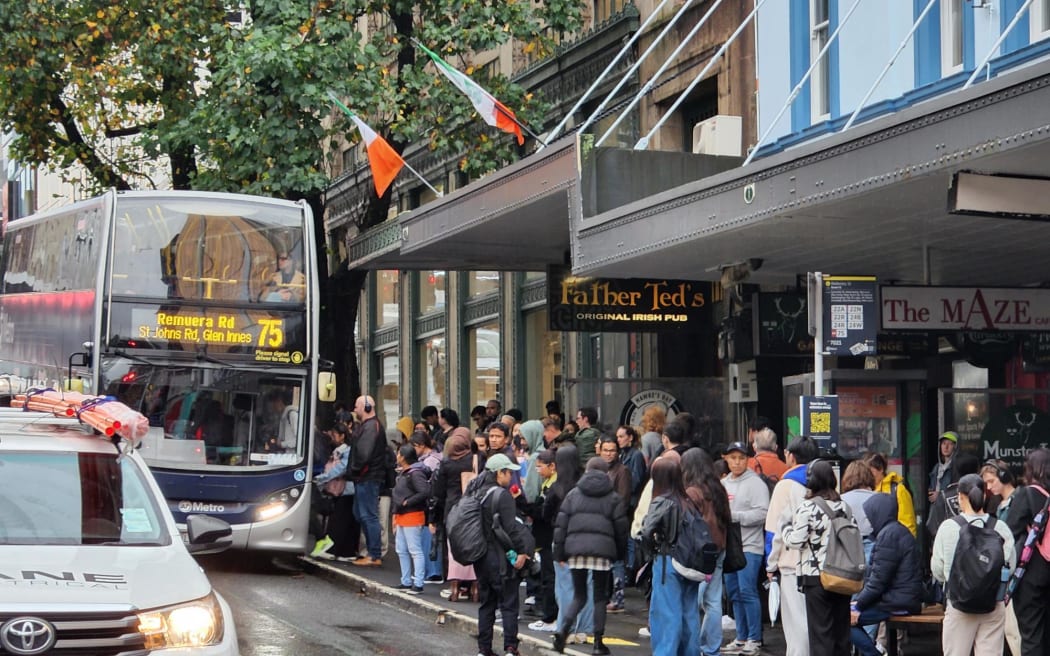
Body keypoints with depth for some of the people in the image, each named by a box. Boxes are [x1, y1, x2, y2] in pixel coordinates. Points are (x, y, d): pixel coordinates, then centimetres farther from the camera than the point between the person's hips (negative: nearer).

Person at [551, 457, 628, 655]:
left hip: (575, 549, 2)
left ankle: (563, 629, -12)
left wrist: (559, 551, 10)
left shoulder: (573, 494, 11)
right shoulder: (613, 498, 7)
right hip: (602, 549, -2)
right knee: (600, 596, 8)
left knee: (579, 595, 11)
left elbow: (561, 524, 7)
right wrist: (621, 554, 15)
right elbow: (621, 529, 5)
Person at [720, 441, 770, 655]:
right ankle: (741, 638, 20)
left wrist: (734, 515, -18)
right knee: (734, 593, 12)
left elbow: (762, 513, -16)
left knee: (747, 591, -10)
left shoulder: (755, 483, -8)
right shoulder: (723, 484, 14)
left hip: (749, 546, -7)